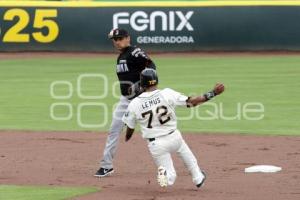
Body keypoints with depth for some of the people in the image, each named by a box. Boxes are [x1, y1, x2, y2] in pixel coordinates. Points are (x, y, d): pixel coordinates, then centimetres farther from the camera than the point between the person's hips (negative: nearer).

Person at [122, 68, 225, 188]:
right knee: (184, 151, 36)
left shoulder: (134, 104, -11)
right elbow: (191, 102, -11)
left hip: (155, 145, -1)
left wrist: (127, 138, 25)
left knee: (169, 179, 12)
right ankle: (197, 177, 42)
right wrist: (213, 93, -2)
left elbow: (129, 129, 0)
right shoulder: (167, 94, -13)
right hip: (174, 137, 1)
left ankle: (166, 174, -23)